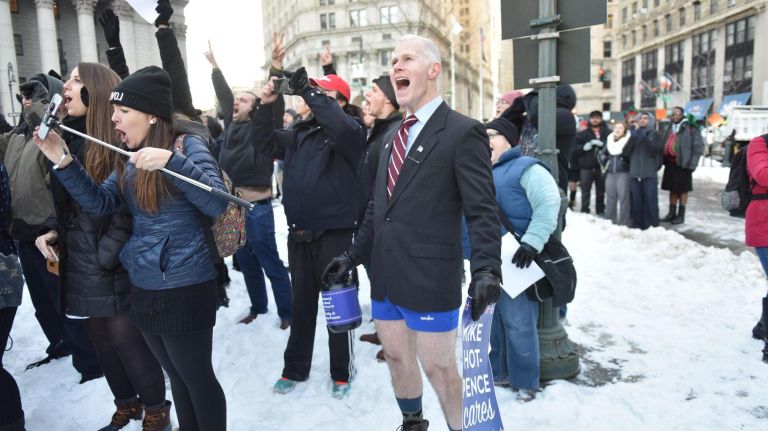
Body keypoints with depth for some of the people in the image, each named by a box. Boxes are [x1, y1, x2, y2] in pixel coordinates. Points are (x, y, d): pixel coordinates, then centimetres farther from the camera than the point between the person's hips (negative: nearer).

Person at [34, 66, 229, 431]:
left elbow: (217, 203, -24)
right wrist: (65, 163, -11)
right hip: (143, 288, 7)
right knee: (177, 376, 21)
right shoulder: (129, 158, 10)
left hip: (185, 289, -7)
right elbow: (100, 203, 2)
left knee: (197, 377, 8)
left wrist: (172, 161, -36)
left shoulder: (187, 144, -11)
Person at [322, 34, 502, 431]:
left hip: (429, 278, -7)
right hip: (386, 276, 7)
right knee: (396, 358, 20)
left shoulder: (463, 132, -9)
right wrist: (354, 255, 15)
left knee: (438, 367, 6)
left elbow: (482, 211, -14)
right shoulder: (393, 137, 14)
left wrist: (486, 269, -26)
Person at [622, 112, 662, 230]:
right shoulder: (634, 134, 15)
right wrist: (632, 138, -11)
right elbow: (625, 152, 2)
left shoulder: (654, 135, 7)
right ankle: (637, 225, 9)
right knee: (636, 201, 3)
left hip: (649, 173, -3)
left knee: (650, 200, -7)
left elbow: (654, 151, -10)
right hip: (634, 173, 3)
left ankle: (652, 226, -4)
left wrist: (645, 138, -20)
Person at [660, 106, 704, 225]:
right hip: (670, 163, 7)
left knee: (682, 190, 2)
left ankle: (681, 215, 10)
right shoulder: (670, 127, 14)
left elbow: (698, 146, -10)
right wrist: (664, 160, 11)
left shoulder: (690, 128, -8)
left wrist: (691, 163, -14)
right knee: (672, 189, 13)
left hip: (682, 164, -7)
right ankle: (672, 213, 22)